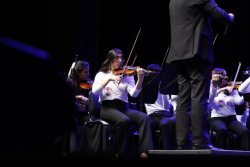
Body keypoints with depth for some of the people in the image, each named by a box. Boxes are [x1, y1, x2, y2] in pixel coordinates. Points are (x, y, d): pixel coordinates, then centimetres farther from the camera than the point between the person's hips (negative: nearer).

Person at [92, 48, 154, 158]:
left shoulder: (127, 76, 14)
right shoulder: (102, 75, 11)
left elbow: (133, 93, -3)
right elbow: (95, 90, -8)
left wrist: (140, 79, -19)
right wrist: (109, 79, -17)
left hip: (123, 108, 3)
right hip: (108, 108, -3)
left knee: (144, 117, -25)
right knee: (124, 120, -35)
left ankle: (145, 152, -33)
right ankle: (121, 154, -20)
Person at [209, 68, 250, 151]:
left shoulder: (231, 90, 14)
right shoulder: (211, 89, 8)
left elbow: (238, 101, -3)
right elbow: (210, 99, -16)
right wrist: (214, 86, -32)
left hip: (231, 119, 3)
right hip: (217, 119, -3)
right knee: (222, 130, -38)